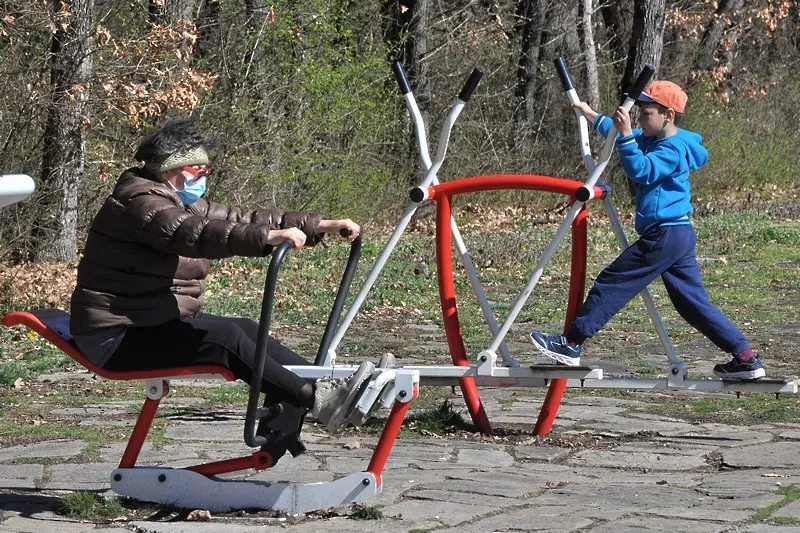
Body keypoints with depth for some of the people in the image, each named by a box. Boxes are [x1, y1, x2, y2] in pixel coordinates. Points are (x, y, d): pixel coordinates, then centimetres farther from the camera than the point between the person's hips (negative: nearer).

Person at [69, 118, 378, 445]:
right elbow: (192, 234, -36)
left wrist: (320, 226, 2)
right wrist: (268, 237, -48)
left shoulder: (184, 204, 14)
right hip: (116, 338, -10)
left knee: (249, 332, -4)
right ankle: (317, 399, -28)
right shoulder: (140, 201, -18)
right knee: (225, 338, -24)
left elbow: (243, 220, 11)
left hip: (157, 323, 10)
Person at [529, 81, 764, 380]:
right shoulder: (653, 139, 15)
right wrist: (592, 117, 30)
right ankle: (745, 358, 5)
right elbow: (629, 140, 32)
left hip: (664, 235, -10)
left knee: (612, 284, -5)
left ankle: (571, 344, -2)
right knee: (694, 302, 9)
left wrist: (625, 134, -33)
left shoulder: (673, 149, -14)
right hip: (679, 234, 10)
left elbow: (641, 171, -28)